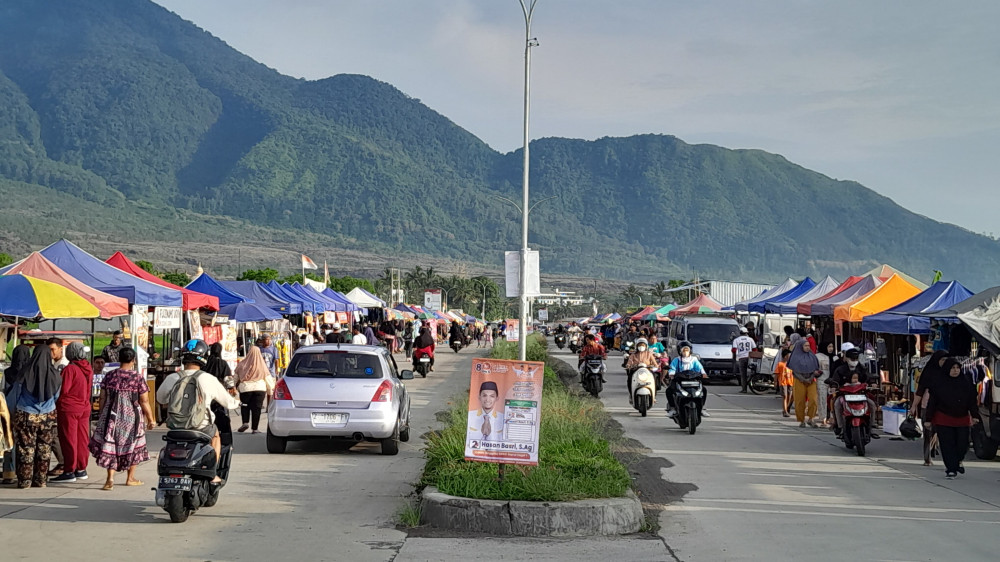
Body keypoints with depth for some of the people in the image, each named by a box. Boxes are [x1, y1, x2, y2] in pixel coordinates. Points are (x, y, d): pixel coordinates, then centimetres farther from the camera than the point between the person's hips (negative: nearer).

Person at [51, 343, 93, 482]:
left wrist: (55, 404, -2)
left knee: (68, 440, -2)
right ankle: (81, 470, 16)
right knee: (82, 439, 11)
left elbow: (63, 390, -14)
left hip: (68, 409, -7)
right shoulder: (88, 369, 6)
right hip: (84, 408, 7)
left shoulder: (70, 369, -16)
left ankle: (69, 471, -1)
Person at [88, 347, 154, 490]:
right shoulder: (138, 378, -10)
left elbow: (102, 398, 3)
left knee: (110, 446, 7)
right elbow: (144, 402, -8)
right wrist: (150, 419, 2)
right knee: (133, 446, 14)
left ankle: (110, 479, -5)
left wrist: (101, 417, 14)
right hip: (132, 418, -2)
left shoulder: (109, 376, -2)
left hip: (111, 418, 2)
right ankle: (130, 478, 22)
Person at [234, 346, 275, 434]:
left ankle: (245, 423, -3)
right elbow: (268, 379, 3)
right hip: (260, 388, 0)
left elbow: (236, 377, 10)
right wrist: (271, 391, 15)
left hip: (245, 388, 0)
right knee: (256, 408, 5)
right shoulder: (262, 366, -1)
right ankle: (254, 428, 4)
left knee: (245, 406, 17)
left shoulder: (242, 365, 0)